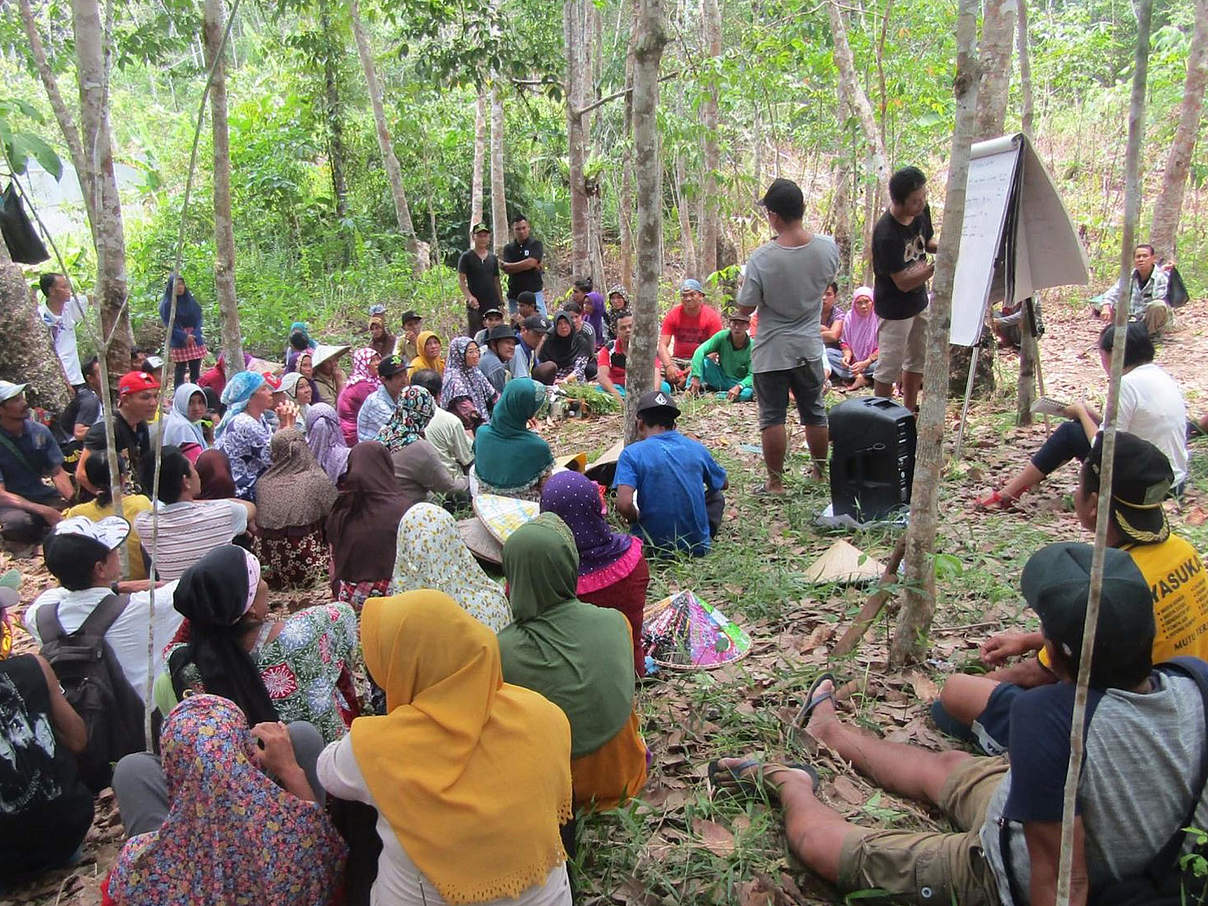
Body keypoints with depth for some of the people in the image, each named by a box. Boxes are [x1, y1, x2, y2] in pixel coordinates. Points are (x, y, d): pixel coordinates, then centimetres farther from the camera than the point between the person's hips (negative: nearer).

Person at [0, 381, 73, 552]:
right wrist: (44, 511, -31)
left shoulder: (40, 431, -2)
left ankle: (40, 535, 7)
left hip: (40, 496, 5)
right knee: (20, 522, -38)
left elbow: (57, 472, 1)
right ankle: (16, 541, -1)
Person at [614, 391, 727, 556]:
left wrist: (637, 519, -3)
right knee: (716, 496, 29)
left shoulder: (632, 453, -11)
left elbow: (624, 504, -25)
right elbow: (724, 484, 18)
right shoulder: (696, 448, 0)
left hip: (653, 547, -2)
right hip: (698, 547, 2)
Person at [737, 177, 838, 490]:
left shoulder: (762, 258, -22)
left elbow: (744, 308, -13)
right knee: (815, 414, 19)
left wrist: (745, 284, 4)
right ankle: (820, 471, 35)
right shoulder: (828, 248, -9)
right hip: (810, 348, 4)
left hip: (771, 352, -4)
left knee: (772, 419, 7)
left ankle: (775, 481, 15)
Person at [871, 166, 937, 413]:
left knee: (917, 360, 19)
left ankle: (909, 412, 35)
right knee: (889, 369, 2)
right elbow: (903, 282, -26)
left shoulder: (922, 211, -7)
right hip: (895, 308, -8)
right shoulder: (886, 234, -29)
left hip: (919, 301, 8)